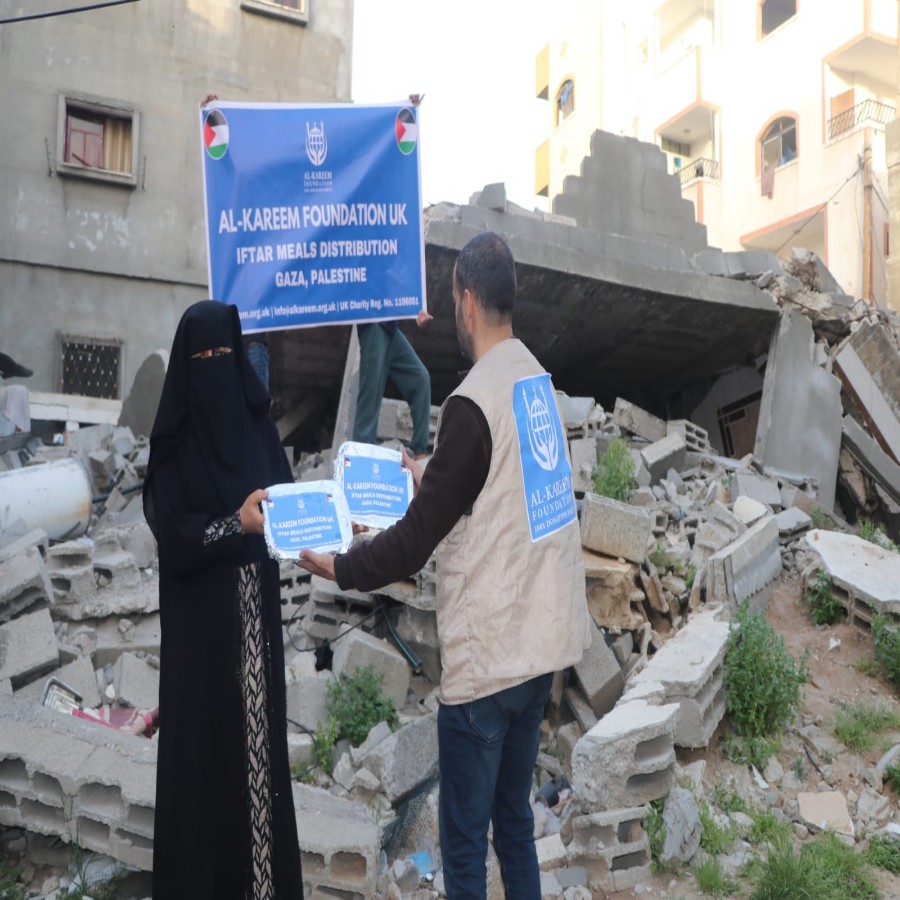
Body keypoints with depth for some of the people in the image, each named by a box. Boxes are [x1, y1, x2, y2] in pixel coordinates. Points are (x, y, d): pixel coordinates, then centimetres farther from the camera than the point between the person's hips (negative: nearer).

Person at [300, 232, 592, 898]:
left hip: (486, 657, -8)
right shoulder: (539, 381, 5)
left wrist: (339, 567, -2)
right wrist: (430, 478, 28)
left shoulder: (474, 402, -19)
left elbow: (419, 537, -15)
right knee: (516, 820, 21)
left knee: (465, 843, 8)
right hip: (542, 643, 8)